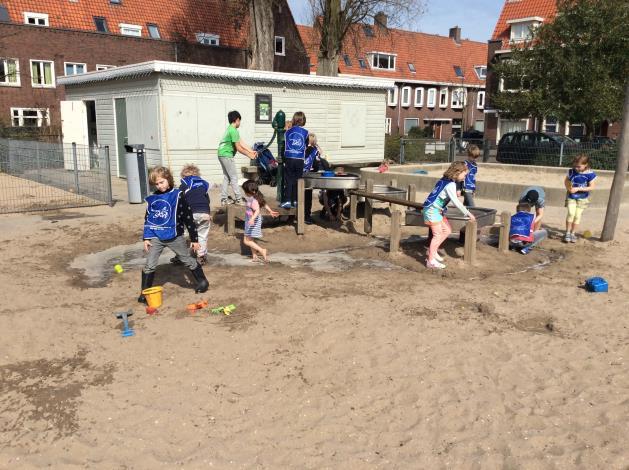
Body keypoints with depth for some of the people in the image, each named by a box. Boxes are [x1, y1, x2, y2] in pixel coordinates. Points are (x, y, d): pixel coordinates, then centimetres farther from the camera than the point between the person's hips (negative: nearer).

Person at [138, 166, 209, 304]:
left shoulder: (178, 196, -8)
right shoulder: (152, 199, 3)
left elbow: (188, 218, -5)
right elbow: (147, 219, 13)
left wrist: (194, 238, -3)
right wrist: (146, 238, 7)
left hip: (175, 236, -3)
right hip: (156, 237, 3)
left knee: (188, 261, 10)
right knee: (149, 265, 1)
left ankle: (202, 281, 29)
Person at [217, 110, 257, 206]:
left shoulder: (230, 129, 14)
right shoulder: (233, 131, -16)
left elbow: (241, 143, 12)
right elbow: (238, 148, -17)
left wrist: (251, 151, 7)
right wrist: (249, 155, -8)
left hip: (222, 155, 10)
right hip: (227, 155, -10)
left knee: (226, 177, 12)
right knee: (234, 177, -4)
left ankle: (224, 199, 12)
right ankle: (238, 199, 0)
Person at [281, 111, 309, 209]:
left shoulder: (288, 131, 4)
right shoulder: (305, 132, 2)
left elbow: (283, 146, 11)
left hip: (289, 159, 0)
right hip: (300, 160, 0)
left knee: (288, 180, 3)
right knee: (297, 180, 9)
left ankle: (287, 201, -3)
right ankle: (295, 200, 12)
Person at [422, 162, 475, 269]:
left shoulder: (445, 180, 9)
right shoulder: (450, 184, -18)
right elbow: (456, 202, -22)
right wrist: (468, 213, -17)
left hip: (438, 210, 10)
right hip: (433, 210, -10)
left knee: (447, 230, 14)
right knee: (438, 235, -8)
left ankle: (432, 251, 21)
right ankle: (431, 261, -5)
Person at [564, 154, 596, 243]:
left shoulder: (590, 174, -16)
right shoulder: (571, 171, -11)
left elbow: (591, 187, -12)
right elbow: (566, 180, 6)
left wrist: (578, 189, -21)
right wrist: (568, 188, -12)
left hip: (582, 198, 0)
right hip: (571, 196, 0)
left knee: (577, 216, 4)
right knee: (571, 213, -13)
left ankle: (573, 233, 19)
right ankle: (567, 233, 0)